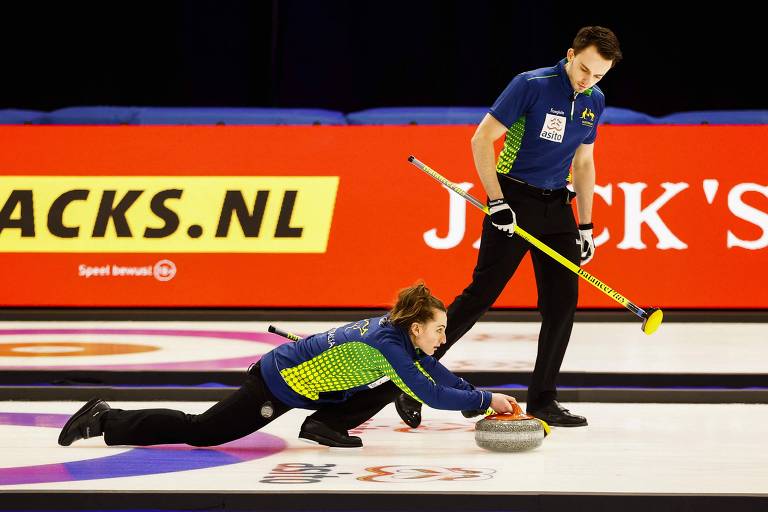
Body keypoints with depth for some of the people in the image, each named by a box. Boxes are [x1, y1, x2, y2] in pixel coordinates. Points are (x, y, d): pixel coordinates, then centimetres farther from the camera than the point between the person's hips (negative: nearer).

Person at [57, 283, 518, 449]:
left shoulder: (397, 332, 1)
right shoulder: (389, 345, -24)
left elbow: (441, 376, 8)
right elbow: (432, 394, -27)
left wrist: (487, 402, 2)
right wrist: (486, 399, -20)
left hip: (292, 367, 8)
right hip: (278, 385, -8)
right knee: (200, 432, -2)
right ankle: (107, 420, 6)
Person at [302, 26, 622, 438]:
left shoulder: (594, 101, 6)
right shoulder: (531, 85, -14)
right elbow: (482, 139, -14)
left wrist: (585, 225, 13)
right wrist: (496, 201, -18)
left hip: (557, 205, 6)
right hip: (514, 199, -6)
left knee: (562, 303, 1)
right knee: (480, 295, -9)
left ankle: (542, 402, 11)